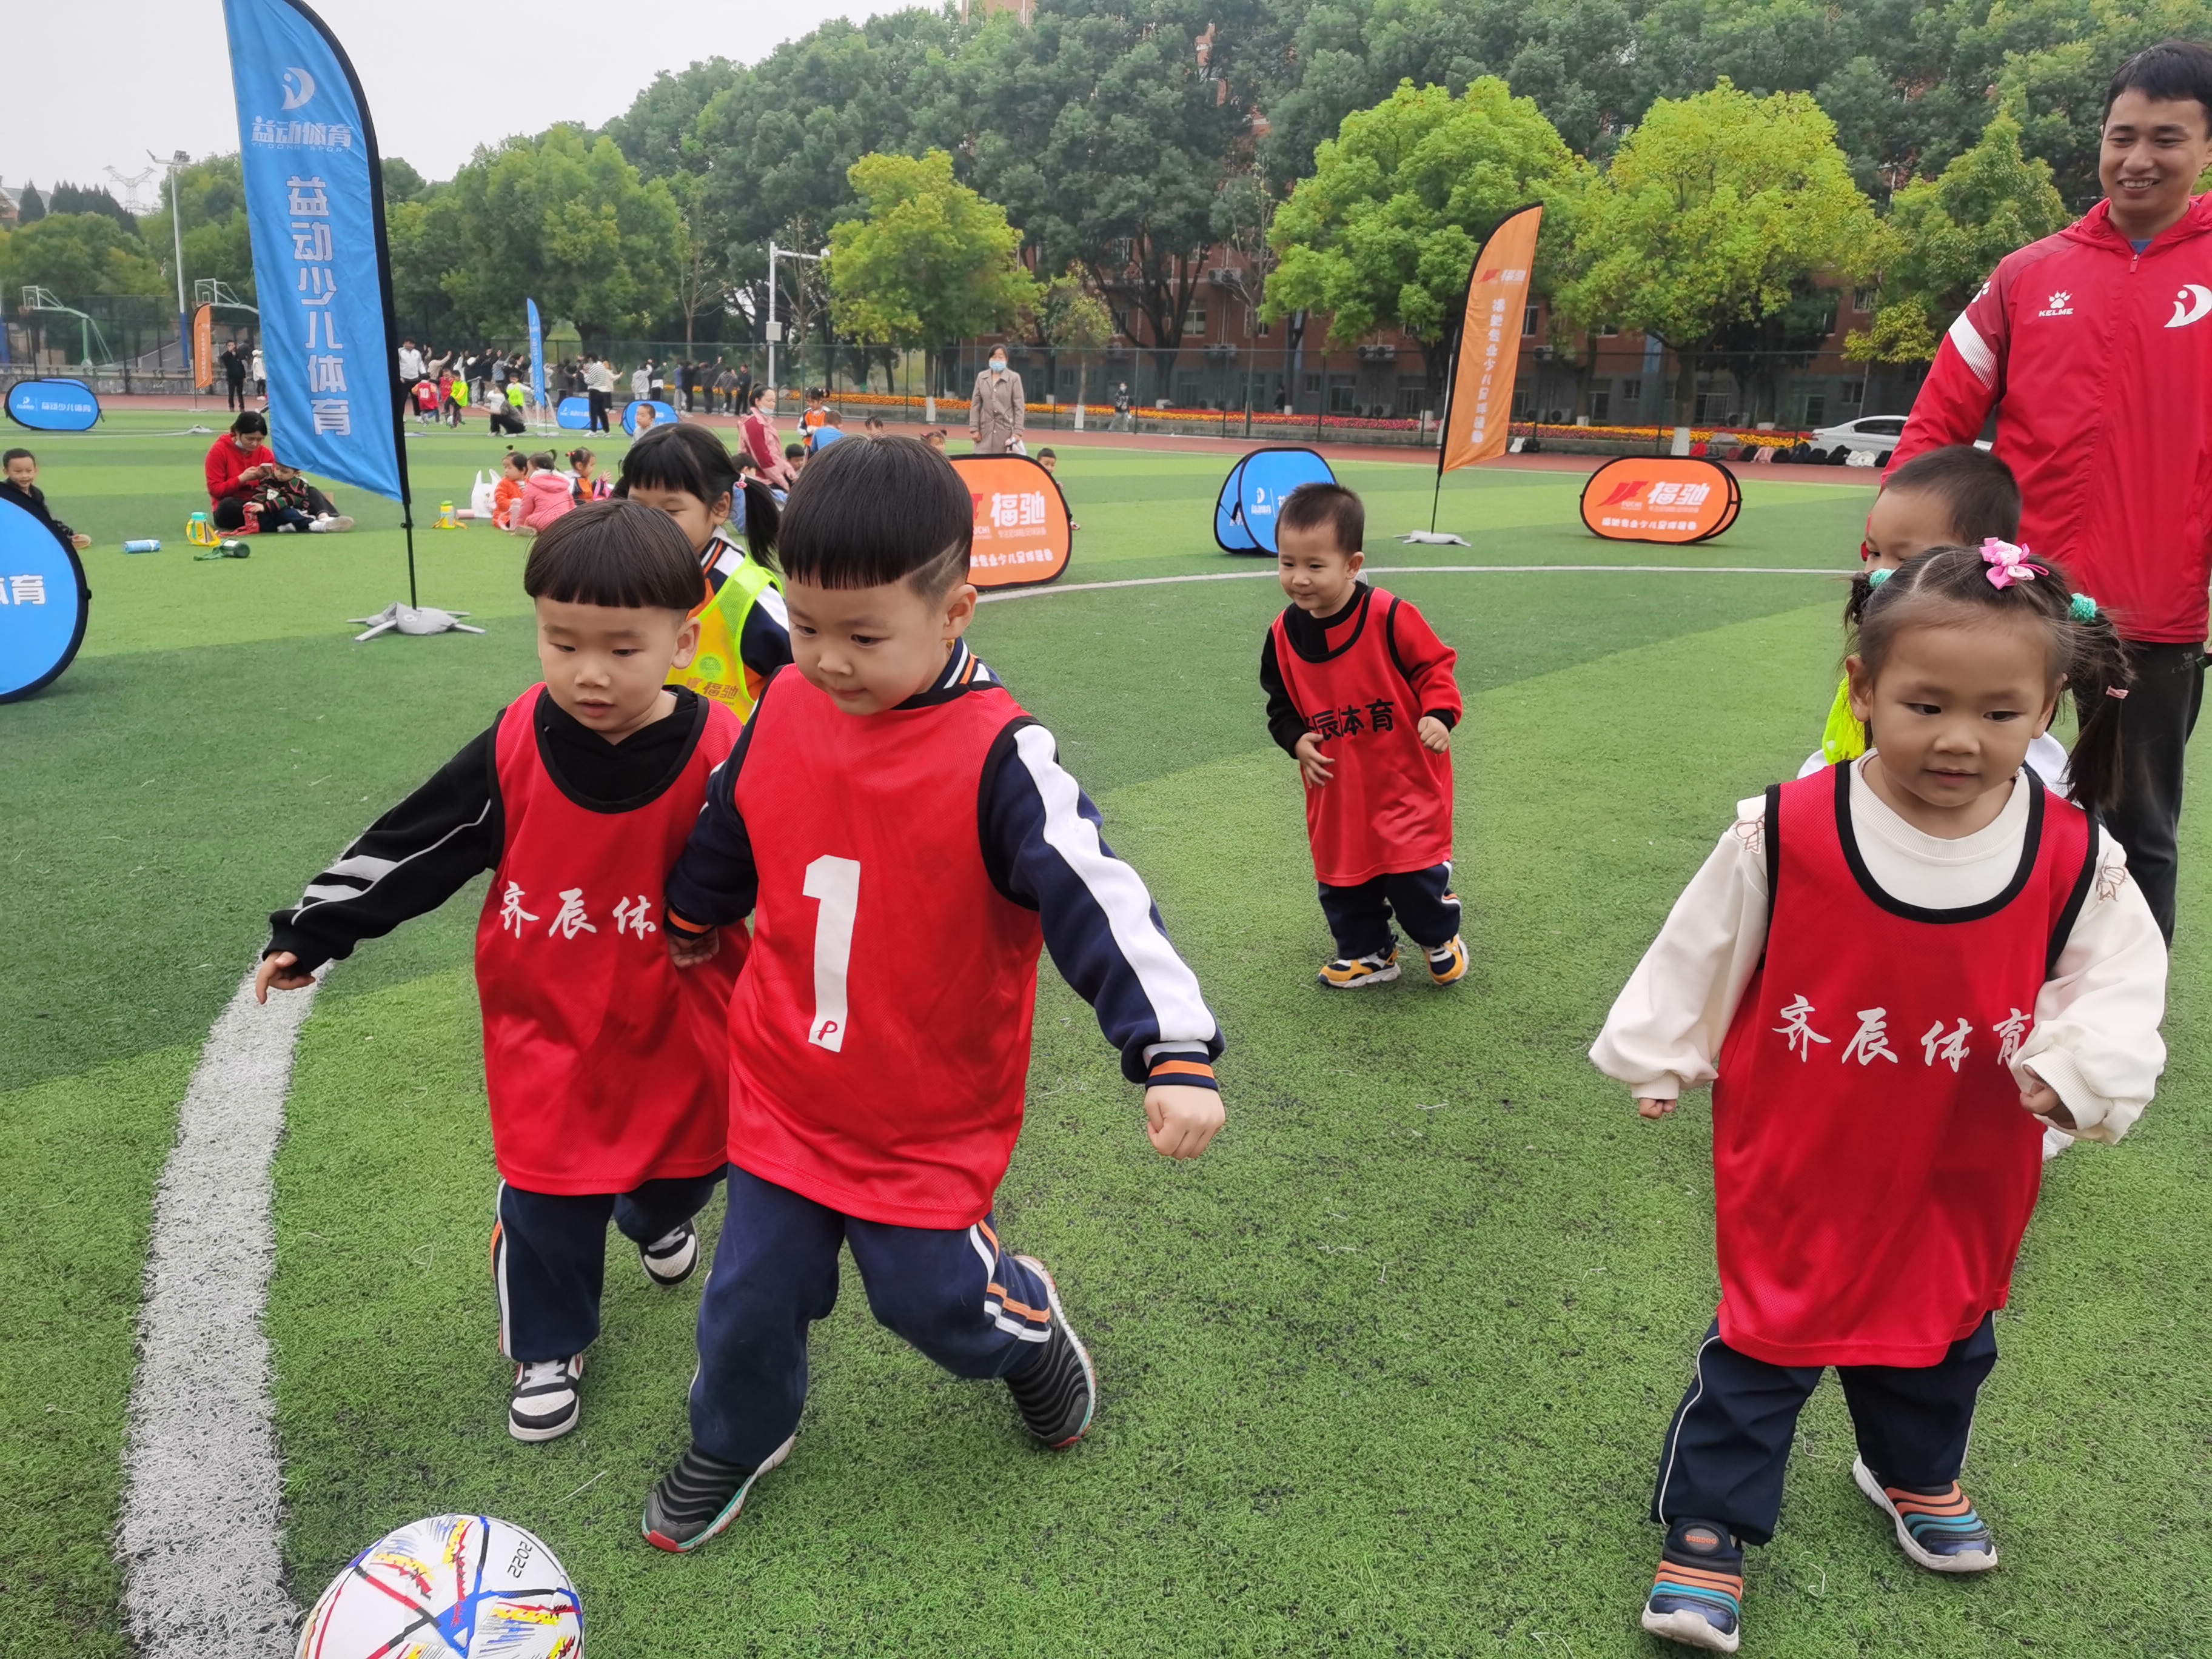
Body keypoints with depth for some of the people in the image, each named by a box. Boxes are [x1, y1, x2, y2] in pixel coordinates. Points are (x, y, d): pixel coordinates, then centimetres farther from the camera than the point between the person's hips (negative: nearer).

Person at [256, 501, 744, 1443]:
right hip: (545, 1029, 0)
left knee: (682, 1168, 22)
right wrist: (313, 931, 4)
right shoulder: (515, 747, -14)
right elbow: (414, 844, -2)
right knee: (545, 1202, 6)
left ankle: (657, 1221, 60)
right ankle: (548, 1348, 35)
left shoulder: (719, 758, -20)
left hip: (676, 1029, 0)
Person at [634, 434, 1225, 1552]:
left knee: (935, 1300, 8)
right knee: (751, 1294, 13)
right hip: (785, 1092, 4)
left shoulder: (998, 757, -24)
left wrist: (1175, 1054, -39)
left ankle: (1026, 1322, 44)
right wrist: (693, 918, 30)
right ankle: (736, 1439, 44)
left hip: (932, 1116, -4)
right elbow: (729, 830, 13)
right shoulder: (787, 708, -7)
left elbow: (1096, 900, -29)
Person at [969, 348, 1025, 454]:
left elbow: (1019, 407, -2)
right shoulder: (981, 377, 8)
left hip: (1006, 429, -2)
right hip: (986, 430, 2)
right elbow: (975, 405, 9)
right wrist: (974, 429, 2)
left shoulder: (1014, 378, -1)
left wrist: (1018, 432, -9)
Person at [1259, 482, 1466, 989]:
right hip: (1336, 789, 5)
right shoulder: (1285, 633, -4)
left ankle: (1441, 939, 27)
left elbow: (1434, 667, -7)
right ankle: (1367, 953, 36)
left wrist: (1439, 715, -23)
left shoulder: (1390, 617, -18)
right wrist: (1297, 741, -9)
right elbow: (1281, 704, 8)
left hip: (1404, 780, -4)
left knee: (1413, 870, -3)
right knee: (1342, 874, 13)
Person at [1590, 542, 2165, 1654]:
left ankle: (1914, 1475, 55)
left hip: (1964, 1177, 4)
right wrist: (1658, 1062, 4)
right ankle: (1706, 1528, 25)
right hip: (1797, 1165, -3)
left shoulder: (2076, 861, -13)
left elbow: (2119, 981, 0)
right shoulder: (1782, 835, -20)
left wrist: (2076, 1068, -18)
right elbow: (1700, 956, -7)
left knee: (1944, 1332, 26)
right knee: (1764, 1344, 7)